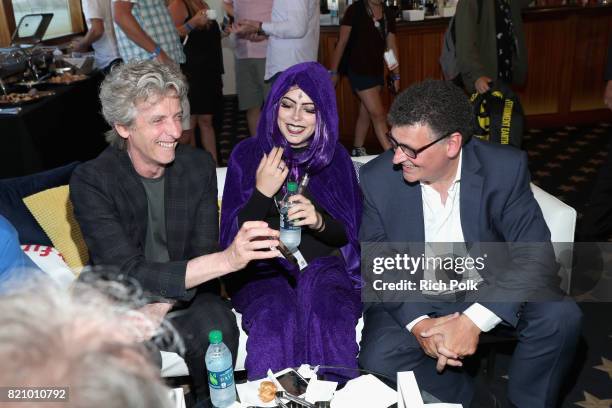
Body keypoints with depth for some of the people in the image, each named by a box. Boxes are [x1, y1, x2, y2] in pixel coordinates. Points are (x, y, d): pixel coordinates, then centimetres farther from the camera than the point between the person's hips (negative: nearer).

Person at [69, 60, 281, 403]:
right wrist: (227, 259, -40)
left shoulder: (199, 165, -7)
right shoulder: (91, 181, -17)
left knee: (217, 326, -28)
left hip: (186, 295, 2)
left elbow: (203, 254, -5)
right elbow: (129, 274, -27)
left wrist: (162, 305, -23)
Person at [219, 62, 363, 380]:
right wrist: (262, 193, -15)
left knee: (327, 322, -30)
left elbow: (349, 234, 5)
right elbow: (234, 237, 1)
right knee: (275, 323, -31)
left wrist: (319, 221, -16)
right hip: (264, 270, 0)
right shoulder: (247, 154, 4)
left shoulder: (335, 157, 7)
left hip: (324, 266, 1)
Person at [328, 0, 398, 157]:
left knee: (365, 113, 14)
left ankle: (357, 151, 28)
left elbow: (391, 46, 9)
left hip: (378, 71, 6)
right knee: (378, 114, -7)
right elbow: (342, 42, -7)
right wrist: (333, 71, -7)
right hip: (358, 70, -5)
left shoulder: (388, 14, 6)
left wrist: (396, 75, 9)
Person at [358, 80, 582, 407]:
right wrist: (417, 321, -26)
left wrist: (474, 320, -33)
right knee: (378, 358, -26)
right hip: (411, 297, 0)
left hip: (487, 288, 1)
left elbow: (535, 255, -20)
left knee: (560, 316, -25)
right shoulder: (378, 177, -14)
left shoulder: (505, 168, -16)